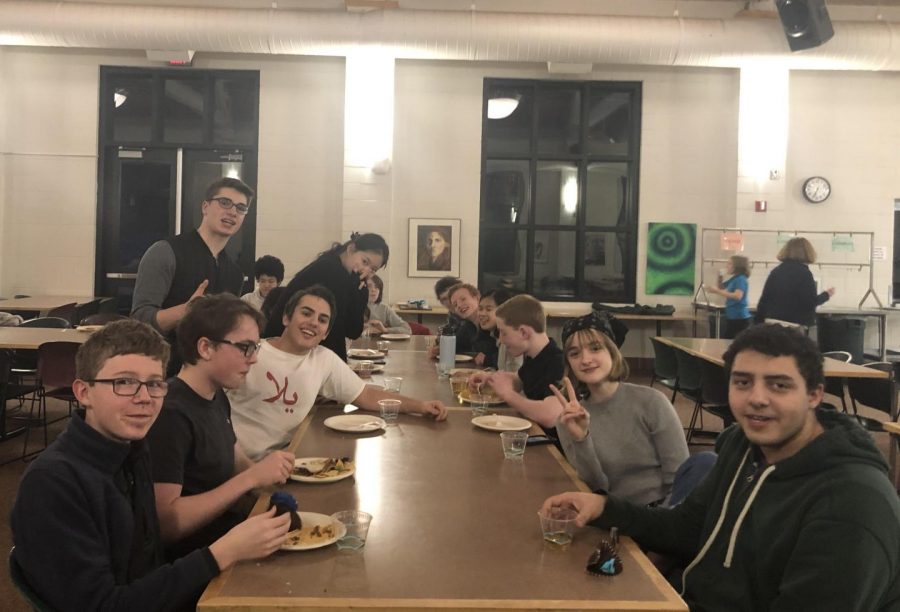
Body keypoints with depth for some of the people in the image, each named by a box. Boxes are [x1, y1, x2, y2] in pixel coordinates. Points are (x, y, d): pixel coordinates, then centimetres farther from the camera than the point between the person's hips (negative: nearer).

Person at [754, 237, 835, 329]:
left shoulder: (775, 271, 8)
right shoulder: (804, 272, -9)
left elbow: (764, 299, 9)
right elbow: (811, 303, -14)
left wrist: (760, 324, 14)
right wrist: (826, 294, 4)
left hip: (773, 324, 6)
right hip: (797, 324, -5)